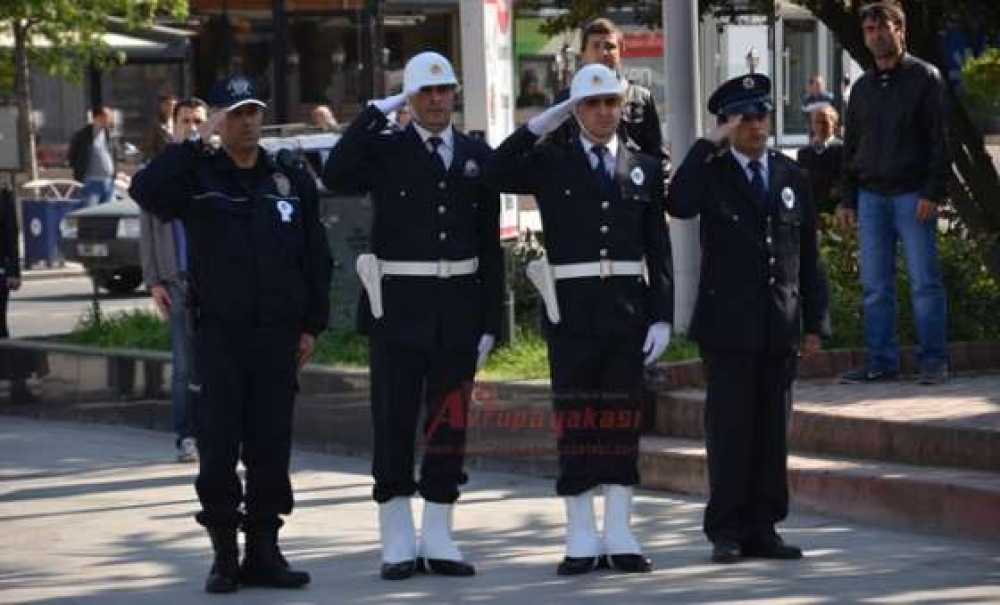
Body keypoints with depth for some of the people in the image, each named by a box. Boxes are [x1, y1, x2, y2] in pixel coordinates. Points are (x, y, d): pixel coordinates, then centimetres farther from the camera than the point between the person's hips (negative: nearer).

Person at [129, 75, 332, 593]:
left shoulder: (291, 179, 9)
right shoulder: (198, 177, 2)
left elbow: (315, 256, 10)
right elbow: (145, 191, -19)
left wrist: (311, 326, 5)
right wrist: (195, 144, -19)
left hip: (277, 333, 2)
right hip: (218, 333, -2)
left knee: (271, 447, 4)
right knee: (218, 447, -3)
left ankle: (263, 551, 12)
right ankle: (224, 554, 6)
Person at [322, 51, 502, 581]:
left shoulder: (477, 155, 9)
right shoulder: (385, 149, 2)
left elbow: (490, 244, 9)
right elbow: (337, 178, -20)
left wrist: (490, 320, 5)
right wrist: (376, 112, -14)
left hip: (459, 306, 3)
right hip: (399, 306, -3)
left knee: (449, 425, 6)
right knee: (394, 424, 0)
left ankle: (438, 539, 14)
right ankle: (398, 543, 6)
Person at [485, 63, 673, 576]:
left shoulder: (644, 168, 10)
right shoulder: (551, 162, 6)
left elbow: (659, 251, 8)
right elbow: (495, 175, -12)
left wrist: (662, 318, 1)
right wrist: (540, 125, -10)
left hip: (628, 309, 2)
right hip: (572, 310, -2)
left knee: (622, 419, 4)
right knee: (576, 420, 0)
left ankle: (619, 535, 9)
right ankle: (581, 539, 4)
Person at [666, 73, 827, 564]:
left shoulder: (791, 177, 13)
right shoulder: (711, 172, 2)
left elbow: (808, 257, 14)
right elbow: (679, 205, -22)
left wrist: (813, 323, 10)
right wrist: (710, 144, -17)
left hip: (781, 327, 4)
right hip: (730, 325, -3)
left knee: (773, 432, 4)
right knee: (730, 431, -3)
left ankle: (763, 529, 10)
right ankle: (727, 532, 2)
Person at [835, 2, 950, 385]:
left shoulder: (924, 78, 1)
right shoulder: (862, 88, 16)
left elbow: (940, 139, -4)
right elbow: (851, 147, 20)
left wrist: (933, 193, -13)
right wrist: (848, 199, 11)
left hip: (912, 194, -5)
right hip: (871, 195, 5)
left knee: (924, 283, -4)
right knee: (876, 286, 3)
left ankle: (933, 362, -1)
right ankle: (881, 361, 7)